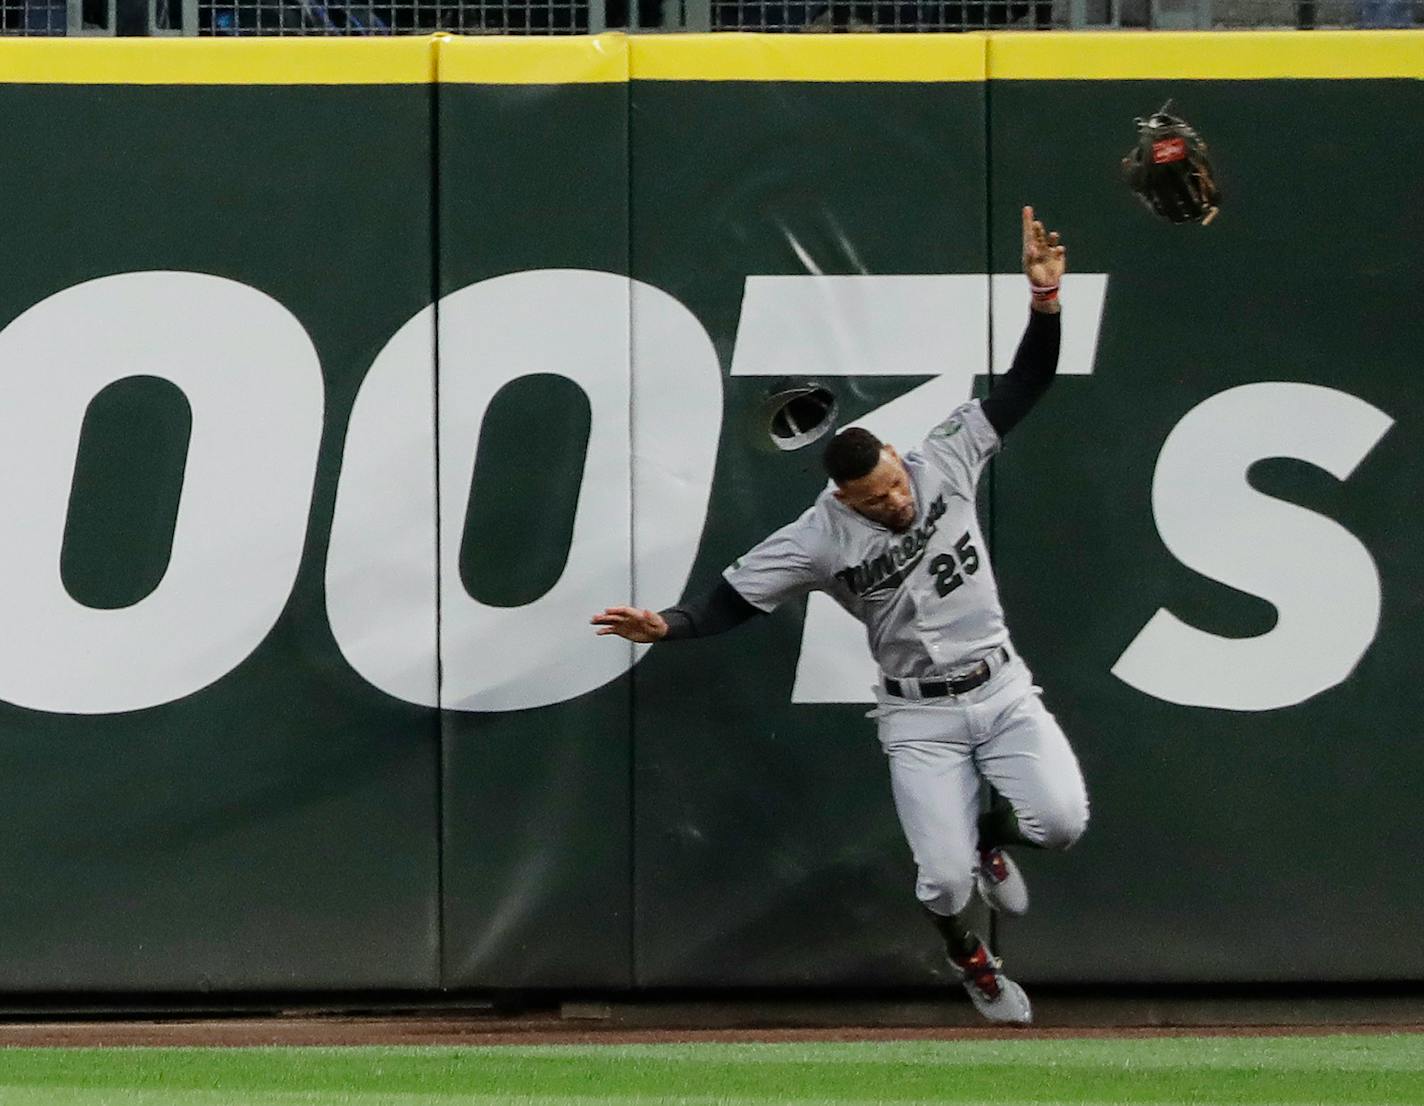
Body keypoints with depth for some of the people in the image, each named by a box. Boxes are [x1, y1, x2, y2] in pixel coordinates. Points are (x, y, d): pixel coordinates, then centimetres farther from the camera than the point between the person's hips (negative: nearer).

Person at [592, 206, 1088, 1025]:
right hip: (921, 718, -2)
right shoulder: (820, 539, -13)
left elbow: (1024, 388, -7)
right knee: (944, 881, -11)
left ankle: (990, 836, 21)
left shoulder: (945, 463, -7)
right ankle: (969, 957, 27)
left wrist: (1045, 297, -21)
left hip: (1002, 690, 2)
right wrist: (667, 627, -31)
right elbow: (735, 600, -13)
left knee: (1061, 822, -19)